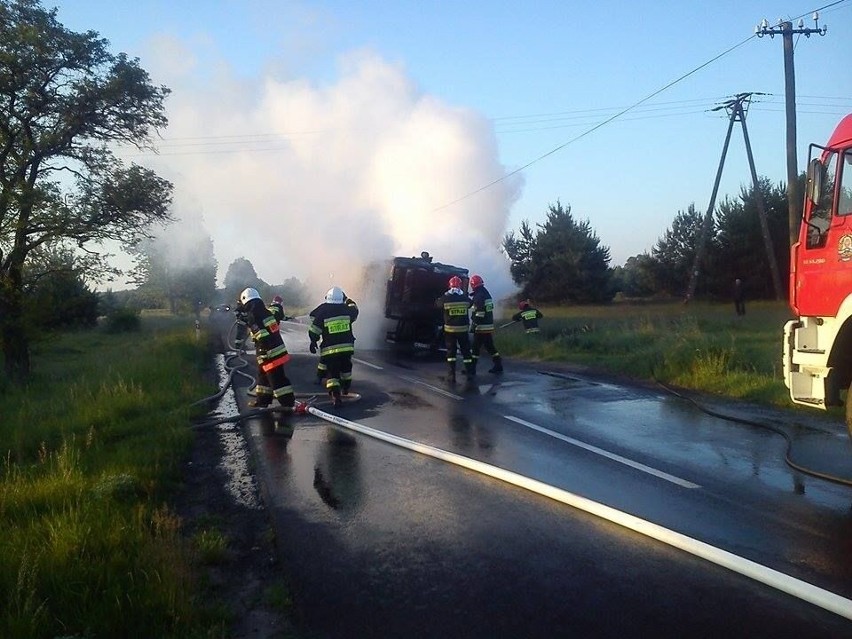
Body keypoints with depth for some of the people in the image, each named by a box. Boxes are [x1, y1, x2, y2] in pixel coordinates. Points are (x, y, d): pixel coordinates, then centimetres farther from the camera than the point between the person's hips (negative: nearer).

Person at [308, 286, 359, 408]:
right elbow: (354, 309, 24)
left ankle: (335, 396, -13)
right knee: (345, 367, 26)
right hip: (347, 347, 3)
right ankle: (346, 389, 42)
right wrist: (348, 300, 37)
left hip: (329, 349, -2)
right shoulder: (347, 310, -1)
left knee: (332, 372, 2)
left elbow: (314, 331, -3)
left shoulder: (322, 312, -7)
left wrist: (313, 342, 11)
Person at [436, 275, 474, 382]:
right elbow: (469, 304, 16)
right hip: (463, 329, 1)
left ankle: (452, 375, 1)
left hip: (450, 329, -1)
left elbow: (437, 304, 8)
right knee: (466, 350, 13)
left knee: (451, 351, 7)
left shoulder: (445, 298, -11)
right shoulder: (465, 298, -4)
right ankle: (470, 372, 18)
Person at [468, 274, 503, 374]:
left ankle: (471, 368, 1)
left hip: (481, 327, -9)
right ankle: (498, 366, 15)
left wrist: (473, 326, -18)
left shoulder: (479, 296, -17)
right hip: (489, 326, 9)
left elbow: (479, 314, -21)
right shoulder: (486, 294, 13)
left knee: (475, 348, -2)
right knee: (490, 346, 14)